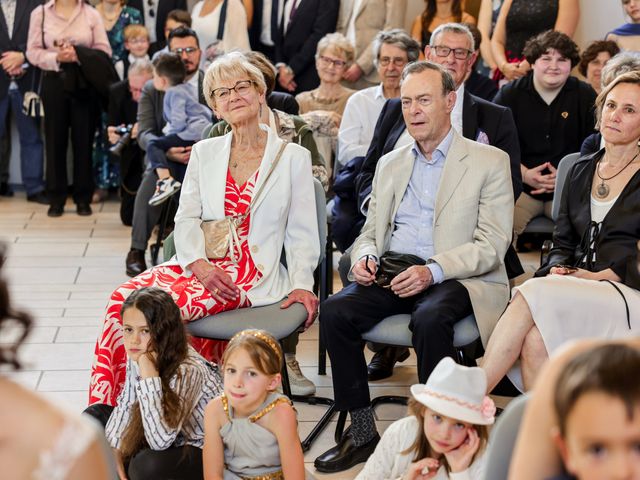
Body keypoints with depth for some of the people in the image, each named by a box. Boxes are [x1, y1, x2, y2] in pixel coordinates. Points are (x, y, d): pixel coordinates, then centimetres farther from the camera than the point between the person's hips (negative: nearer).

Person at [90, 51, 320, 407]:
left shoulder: (293, 157, 7)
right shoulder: (204, 153, 16)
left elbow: (301, 232, 7)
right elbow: (186, 219, 9)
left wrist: (301, 285, -9)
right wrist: (199, 264, -11)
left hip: (253, 277, -4)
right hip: (200, 265, 4)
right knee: (124, 297, -25)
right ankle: (105, 405, -21)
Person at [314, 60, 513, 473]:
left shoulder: (489, 162, 2)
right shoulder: (390, 164, 20)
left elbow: (492, 244, -6)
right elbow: (371, 232, 21)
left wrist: (432, 270, -20)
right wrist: (365, 257, -4)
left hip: (458, 280, -5)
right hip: (392, 277, 5)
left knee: (429, 319, -37)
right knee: (335, 312, -22)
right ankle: (362, 433, -14)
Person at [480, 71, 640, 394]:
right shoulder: (581, 171, 21)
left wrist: (600, 276, -14)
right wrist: (559, 269, -3)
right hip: (578, 292, 5)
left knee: (532, 294, -30)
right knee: (535, 338, -32)